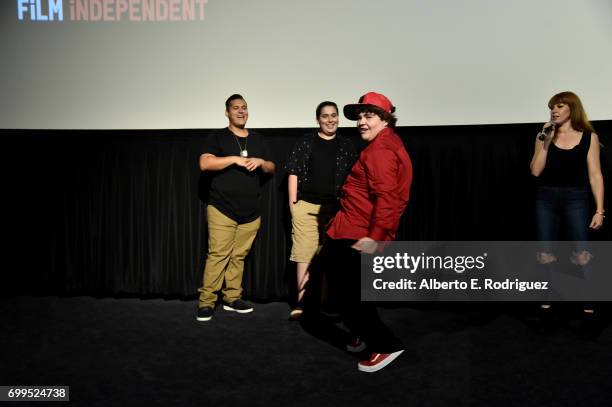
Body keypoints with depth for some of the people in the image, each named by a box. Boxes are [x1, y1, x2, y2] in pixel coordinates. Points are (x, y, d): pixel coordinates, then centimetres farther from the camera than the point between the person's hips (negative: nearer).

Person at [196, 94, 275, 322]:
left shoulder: (258, 140, 17)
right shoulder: (218, 138, 3)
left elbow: (271, 169, 19)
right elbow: (204, 163, -12)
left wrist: (261, 162, -3)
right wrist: (235, 159, -16)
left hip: (251, 211, 4)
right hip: (222, 209, -4)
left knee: (239, 256, 6)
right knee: (218, 255, -9)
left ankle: (232, 298, 15)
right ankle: (206, 302, -1)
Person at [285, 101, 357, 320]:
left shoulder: (347, 146, 8)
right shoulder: (305, 142, 5)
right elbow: (294, 173, 3)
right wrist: (293, 202, -3)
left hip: (337, 208, 2)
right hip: (307, 206, -1)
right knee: (304, 253, -3)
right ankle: (302, 301, 2)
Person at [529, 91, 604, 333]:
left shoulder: (588, 137, 3)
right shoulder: (545, 135, 7)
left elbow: (595, 175, 0)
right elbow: (536, 171, -1)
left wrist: (600, 209, -5)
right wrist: (545, 142, -8)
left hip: (575, 199, -2)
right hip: (546, 199, 2)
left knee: (582, 255, -4)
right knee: (545, 254, 5)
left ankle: (588, 308, 5)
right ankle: (546, 304, 16)